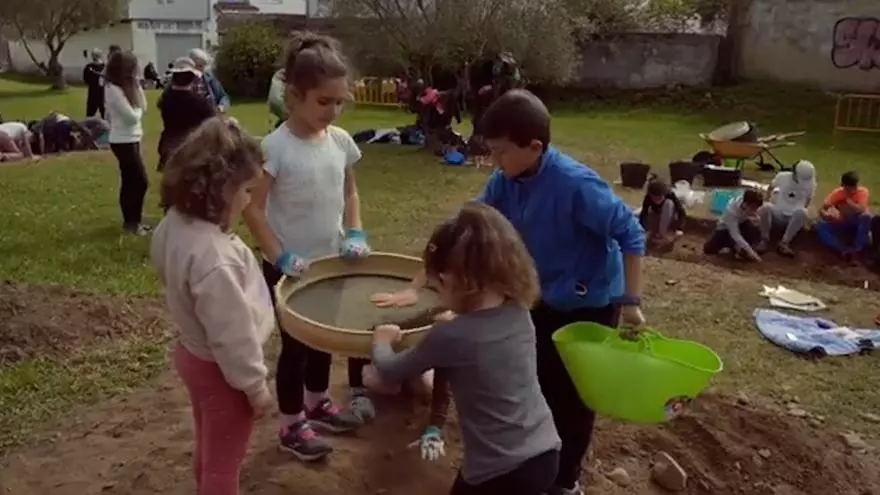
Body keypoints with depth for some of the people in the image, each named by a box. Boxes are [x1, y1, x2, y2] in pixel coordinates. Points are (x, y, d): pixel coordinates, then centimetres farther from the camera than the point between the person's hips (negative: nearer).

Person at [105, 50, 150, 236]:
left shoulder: (125, 87, 10)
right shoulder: (114, 90, -18)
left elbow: (143, 107, 8)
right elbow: (133, 116, -21)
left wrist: (137, 87, -2)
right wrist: (136, 98, -1)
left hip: (129, 139, 10)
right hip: (124, 141, -10)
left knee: (130, 181, 15)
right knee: (140, 181, -6)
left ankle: (131, 220, 24)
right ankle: (133, 222, 4)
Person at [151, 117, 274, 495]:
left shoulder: (176, 224, -8)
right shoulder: (213, 257, -37)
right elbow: (232, 334, -28)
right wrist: (255, 385, -16)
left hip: (193, 353, 9)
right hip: (219, 368, -9)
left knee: (209, 450, 31)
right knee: (223, 463, 15)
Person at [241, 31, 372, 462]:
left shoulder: (340, 141, -3)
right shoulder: (275, 147, -21)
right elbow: (252, 209, -18)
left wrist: (355, 234, -3)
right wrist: (279, 257, -22)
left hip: (330, 262, 6)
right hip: (289, 269, -6)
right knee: (295, 344, 9)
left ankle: (318, 403, 46)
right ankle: (292, 426, 29)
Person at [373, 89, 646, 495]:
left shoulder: (575, 185, -32)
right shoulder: (505, 183, -12)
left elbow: (631, 233, -24)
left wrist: (630, 301, -21)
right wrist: (415, 288, -10)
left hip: (590, 304, -6)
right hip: (542, 298, 6)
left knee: (572, 395, 10)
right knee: (537, 385, 20)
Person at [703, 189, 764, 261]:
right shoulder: (732, 211, -40)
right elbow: (735, 235, -42)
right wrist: (750, 252, -45)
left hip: (741, 224, 2)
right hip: (725, 228, -2)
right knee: (708, 249, -13)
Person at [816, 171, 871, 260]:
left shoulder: (863, 192, -15)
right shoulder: (837, 193, -10)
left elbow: (862, 210, -31)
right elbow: (822, 210, -16)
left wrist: (847, 199, -31)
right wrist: (825, 215, -38)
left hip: (857, 225, -2)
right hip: (842, 225, 2)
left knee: (866, 216, -36)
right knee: (820, 226, -25)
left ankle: (857, 248, -31)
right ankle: (843, 250, -40)